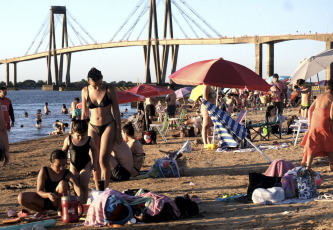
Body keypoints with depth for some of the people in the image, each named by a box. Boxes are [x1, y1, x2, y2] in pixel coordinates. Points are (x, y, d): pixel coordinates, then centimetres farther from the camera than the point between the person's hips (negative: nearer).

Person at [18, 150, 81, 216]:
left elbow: (77, 187, -27)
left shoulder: (67, 174, -12)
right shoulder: (44, 171, -13)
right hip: (45, 200, 1)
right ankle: (41, 211, 3)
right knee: (21, 198, -23)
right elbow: (39, 191, -17)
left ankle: (60, 210, -10)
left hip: (57, 202, -1)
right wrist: (48, 195, -40)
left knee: (63, 183, -31)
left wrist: (79, 196, -52)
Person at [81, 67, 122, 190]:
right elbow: (84, 113, 10)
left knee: (104, 160, -13)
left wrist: (119, 132, -3)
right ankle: (98, 190, 13)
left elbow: (116, 112, -2)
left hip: (109, 126, -3)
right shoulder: (85, 91, 1)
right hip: (93, 127, 3)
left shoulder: (109, 90, -7)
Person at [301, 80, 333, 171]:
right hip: (325, 122, -5)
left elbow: (310, 109, 14)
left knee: (312, 145, 8)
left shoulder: (319, 97, 15)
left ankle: (308, 166, 0)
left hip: (315, 122, 5)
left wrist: (310, 122, 18)